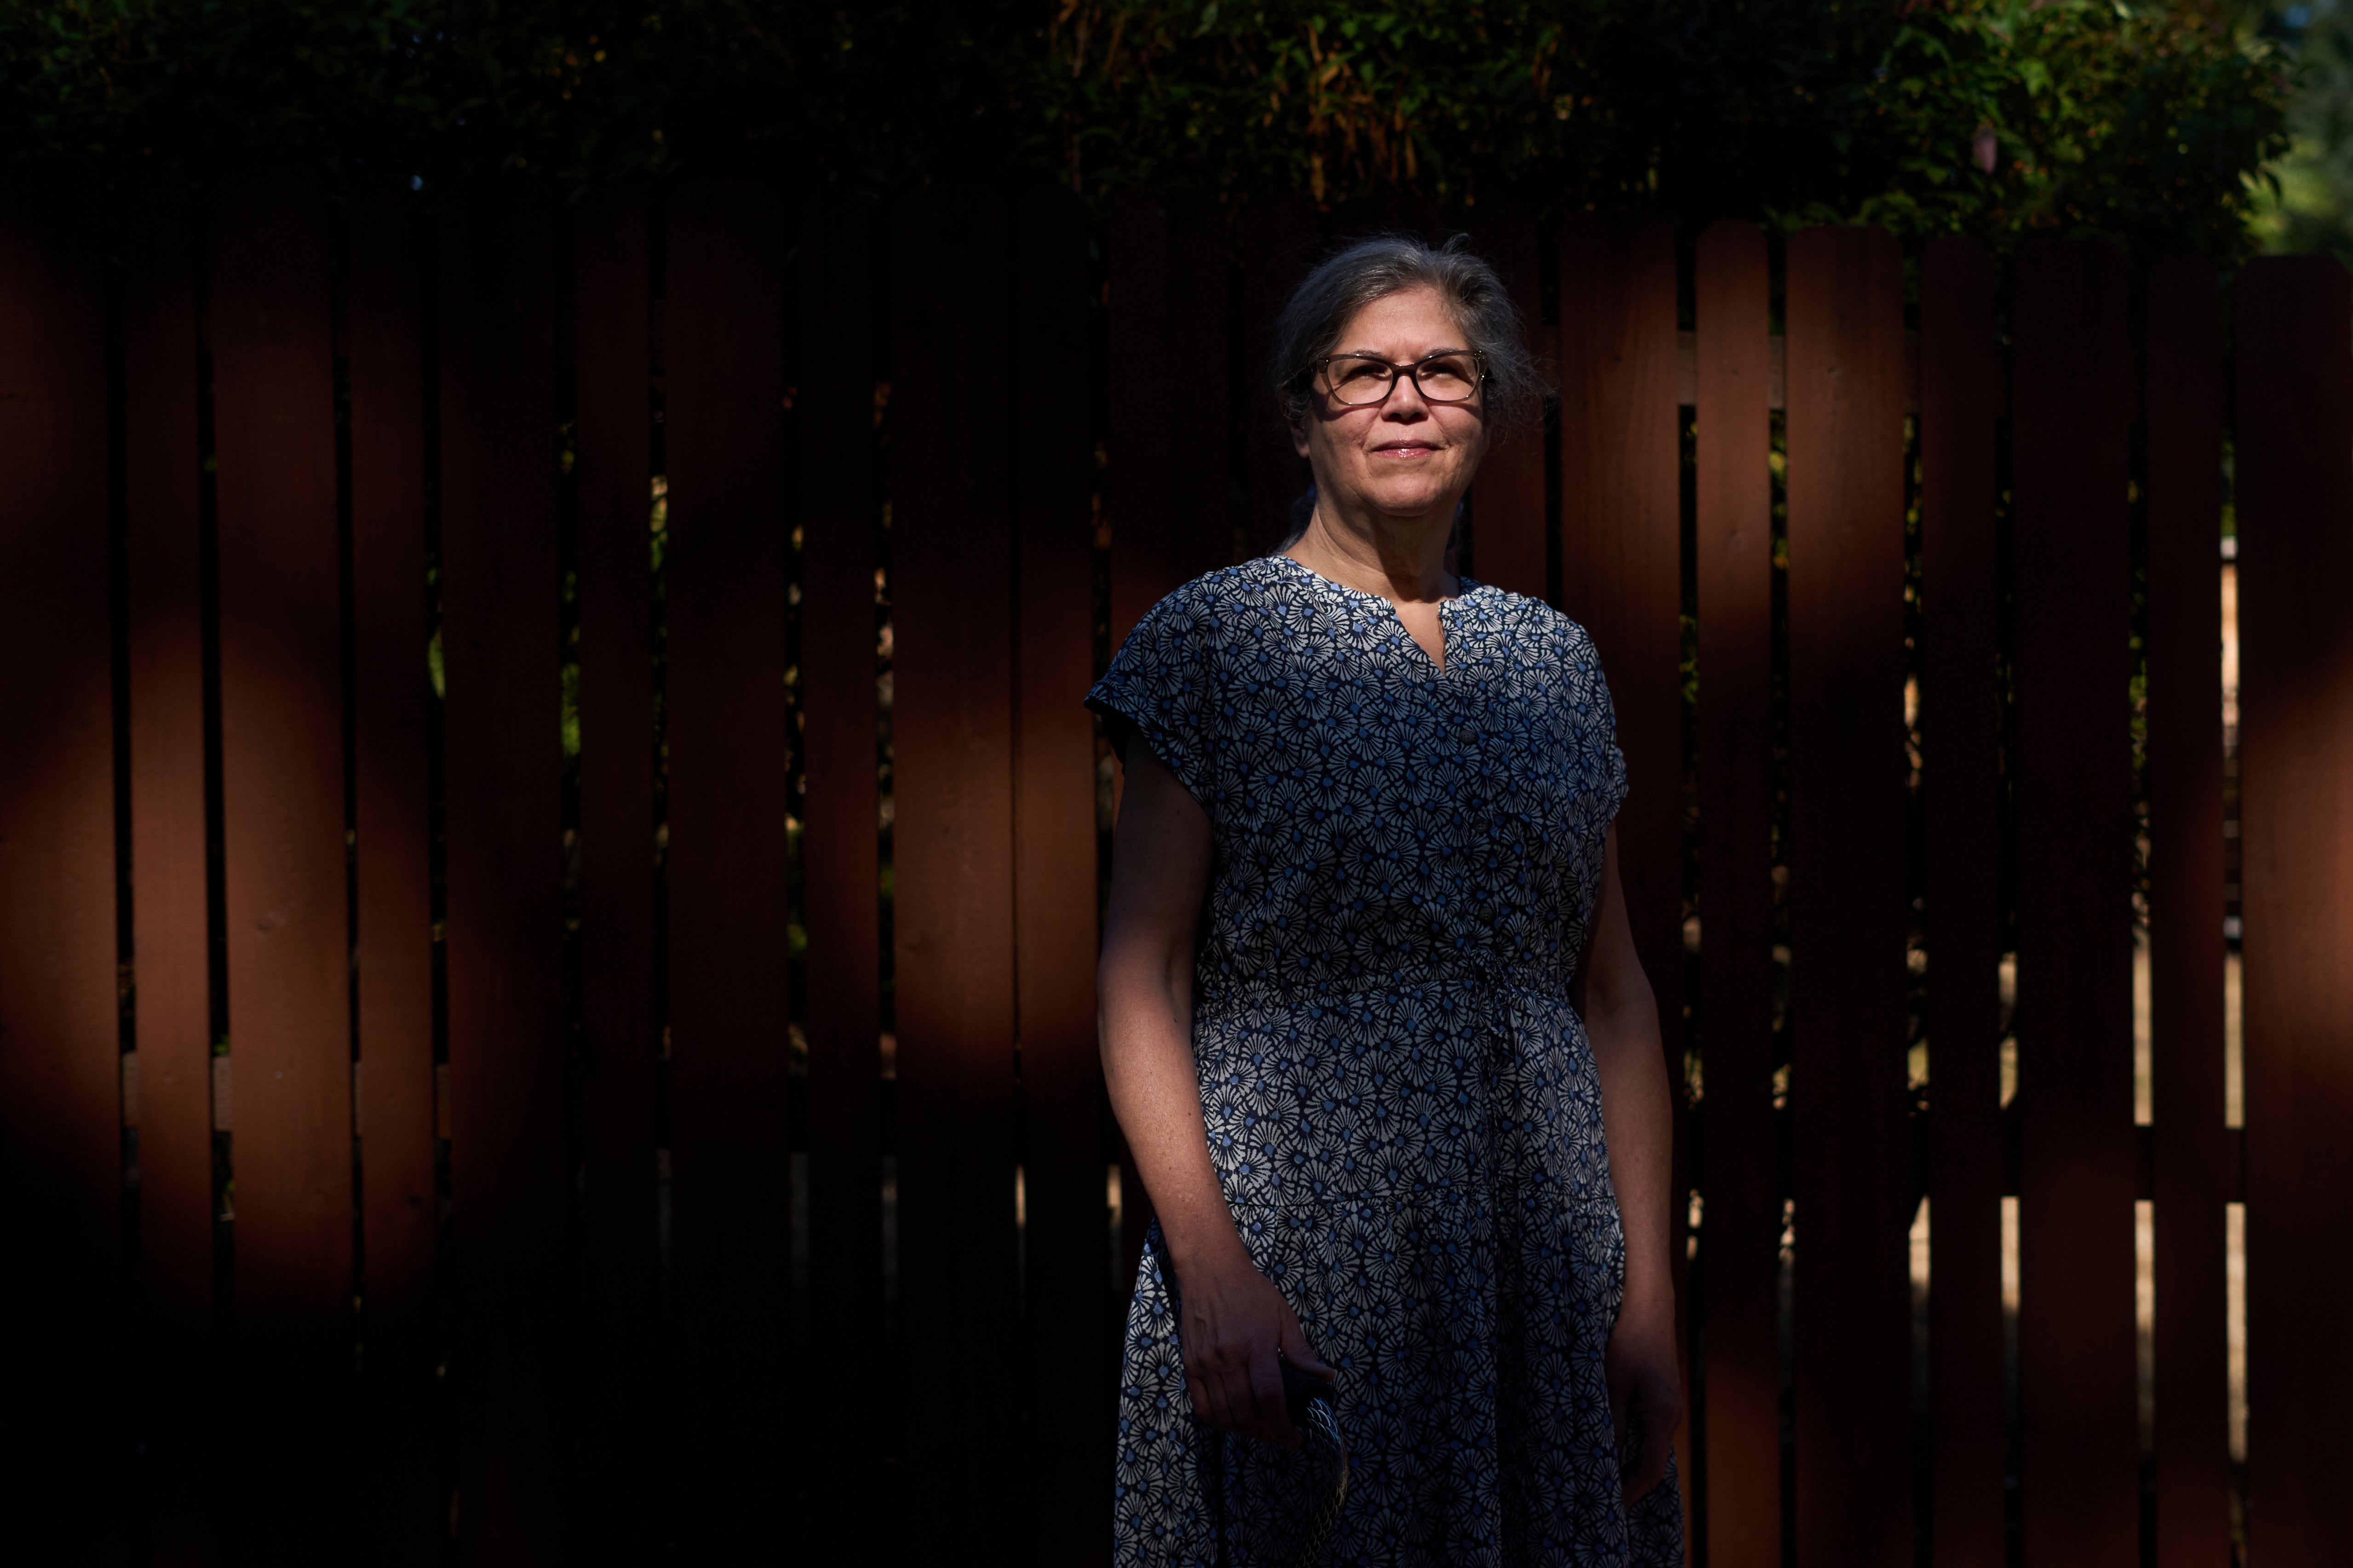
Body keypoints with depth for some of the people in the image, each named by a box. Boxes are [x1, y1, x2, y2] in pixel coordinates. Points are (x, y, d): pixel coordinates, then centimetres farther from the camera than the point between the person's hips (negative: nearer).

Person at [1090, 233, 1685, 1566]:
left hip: (1542, 1255, 4)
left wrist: (1651, 1291, 3)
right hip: (1296, 1256, -4)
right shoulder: (1210, 641, 0)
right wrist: (1210, 1263, -17)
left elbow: (1616, 992, 11)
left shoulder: (1556, 659, 12)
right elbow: (1141, 972, -5)